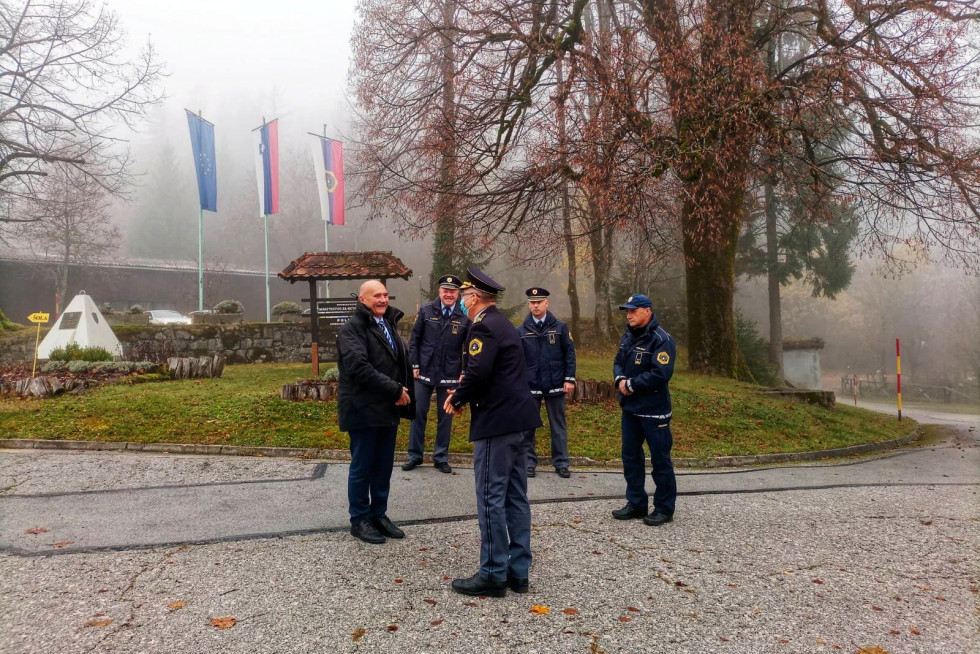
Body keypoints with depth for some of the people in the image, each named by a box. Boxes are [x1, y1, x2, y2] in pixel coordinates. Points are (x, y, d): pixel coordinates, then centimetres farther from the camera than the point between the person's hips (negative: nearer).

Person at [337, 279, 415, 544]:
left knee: (384, 467, 14)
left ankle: (379, 514, 27)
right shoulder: (352, 329, -12)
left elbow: (402, 361, 17)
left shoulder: (389, 324, 15)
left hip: (388, 410, 8)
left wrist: (403, 392, 2)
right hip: (363, 410, -8)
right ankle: (359, 520, 17)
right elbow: (359, 368, -25)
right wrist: (395, 390, -22)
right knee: (362, 468, 4)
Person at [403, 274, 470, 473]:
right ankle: (414, 455, 21)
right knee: (418, 414, 8)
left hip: (450, 376, -1)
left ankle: (441, 457, 22)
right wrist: (414, 365, -3)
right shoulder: (426, 311, 0)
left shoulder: (464, 317, -4)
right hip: (424, 373, 1)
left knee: (445, 418, 9)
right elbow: (414, 340, 3)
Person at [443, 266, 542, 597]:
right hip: (518, 419, 10)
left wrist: (457, 398, -8)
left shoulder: (484, 327, -13)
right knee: (516, 498, 12)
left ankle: (493, 574, 7)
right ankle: (518, 571, 20)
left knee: (491, 499, -2)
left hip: (497, 422, -10)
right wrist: (466, 393, 10)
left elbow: (478, 372, -25)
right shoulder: (503, 324, 18)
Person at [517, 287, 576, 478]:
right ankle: (529, 462, 20)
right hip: (529, 386, 0)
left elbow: (569, 354, 1)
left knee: (558, 425, 9)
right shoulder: (521, 331, 1)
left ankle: (561, 463, 19)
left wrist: (570, 379, -5)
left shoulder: (560, 327, 1)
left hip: (555, 385, 0)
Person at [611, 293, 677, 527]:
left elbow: (660, 374, -24)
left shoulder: (661, 340, -16)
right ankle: (636, 503, 27)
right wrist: (620, 380, -8)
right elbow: (618, 362, 14)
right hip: (630, 408, 8)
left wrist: (631, 384, -17)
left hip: (654, 411, -8)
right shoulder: (628, 336, 11)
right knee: (630, 456, 14)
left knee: (660, 459, 3)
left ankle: (664, 508, 15)